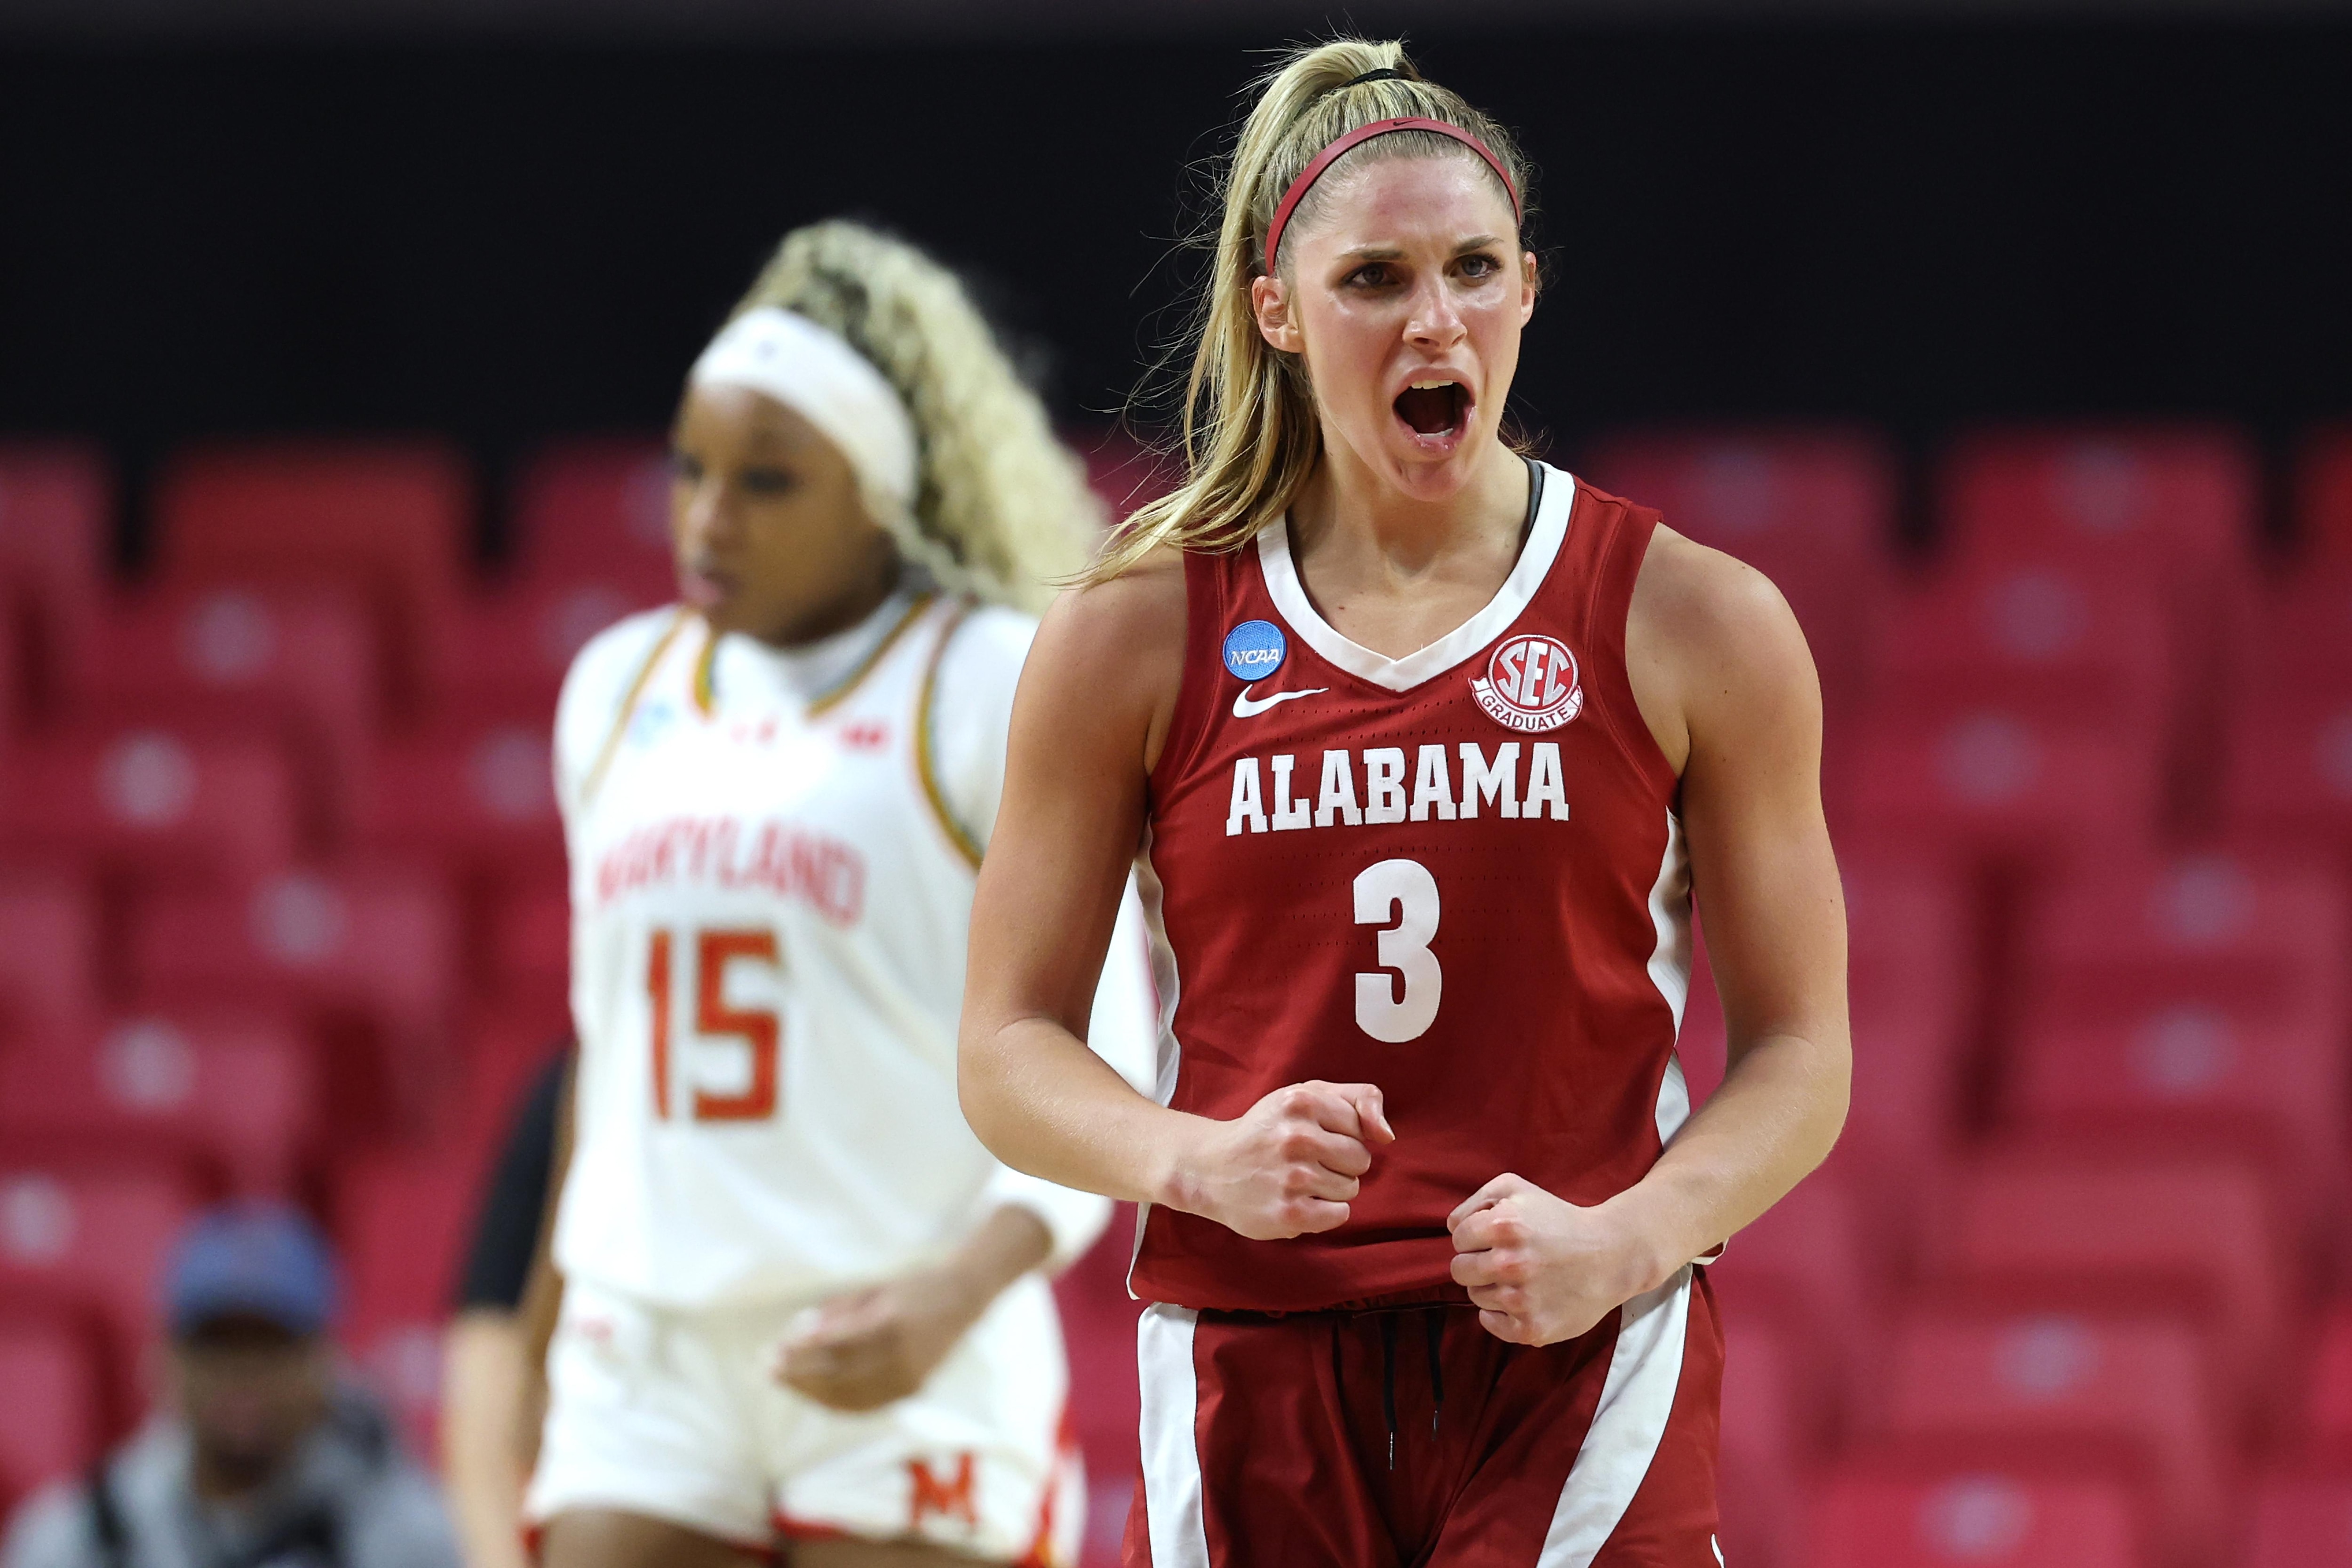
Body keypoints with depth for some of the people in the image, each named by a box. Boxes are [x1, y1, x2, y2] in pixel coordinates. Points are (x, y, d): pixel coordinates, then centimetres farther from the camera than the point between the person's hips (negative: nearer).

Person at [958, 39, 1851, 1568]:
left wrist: (1623, 1242, -13)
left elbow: (1798, 1054, 5)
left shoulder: (1697, 624, 2)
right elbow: (1011, 1053, 7)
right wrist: (1202, 1165, -14)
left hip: (1578, 1374, -2)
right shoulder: (1136, 637, 4)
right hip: (1253, 1368, 2)